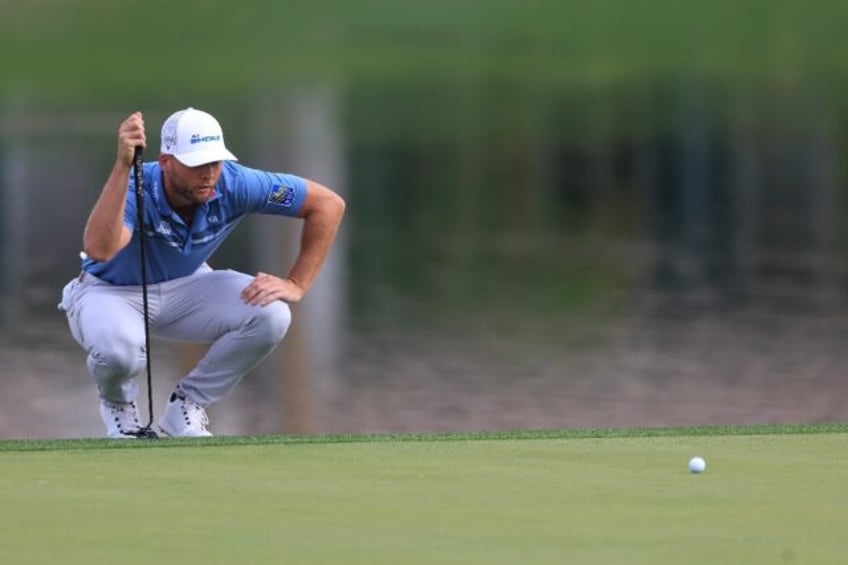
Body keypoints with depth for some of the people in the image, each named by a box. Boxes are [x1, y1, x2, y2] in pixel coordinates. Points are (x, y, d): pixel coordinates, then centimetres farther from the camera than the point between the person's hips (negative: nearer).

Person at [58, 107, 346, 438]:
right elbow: (98, 249, -55)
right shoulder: (136, 189, -33)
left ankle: (186, 406, 1)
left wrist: (296, 285, -17)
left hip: (185, 289, 4)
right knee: (119, 349, -40)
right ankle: (117, 403, 1)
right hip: (111, 294, -4)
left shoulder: (234, 184, -23)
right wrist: (123, 166, -59)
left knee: (271, 315, -23)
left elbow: (328, 204, -13)